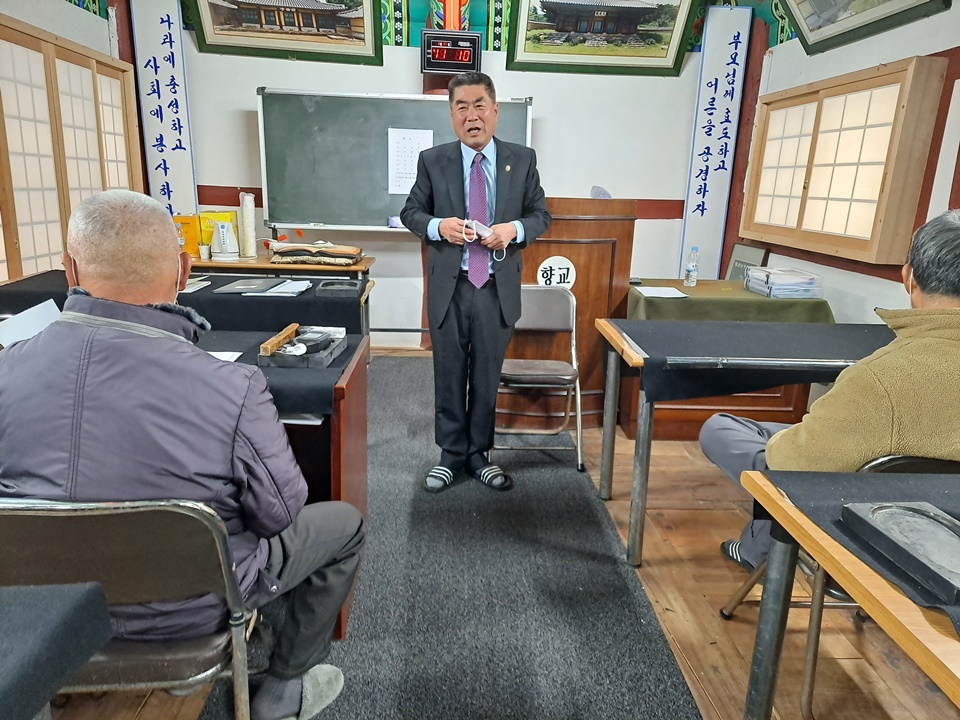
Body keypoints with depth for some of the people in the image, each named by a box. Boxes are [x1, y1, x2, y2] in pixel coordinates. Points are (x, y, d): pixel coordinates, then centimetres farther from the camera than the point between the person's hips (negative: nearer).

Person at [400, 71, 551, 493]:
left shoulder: (522, 160, 3)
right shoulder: (432, 161, 2)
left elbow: (541, 215, 7)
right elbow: (411, 213, 7)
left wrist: (514, 229, -14)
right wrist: (438, 226, -15)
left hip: (499, 287, 0)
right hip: (448, 286, 0)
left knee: (488, 376, 11)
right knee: (449, 374, 9)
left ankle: (479, 455, 28)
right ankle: (451, 454, 26)